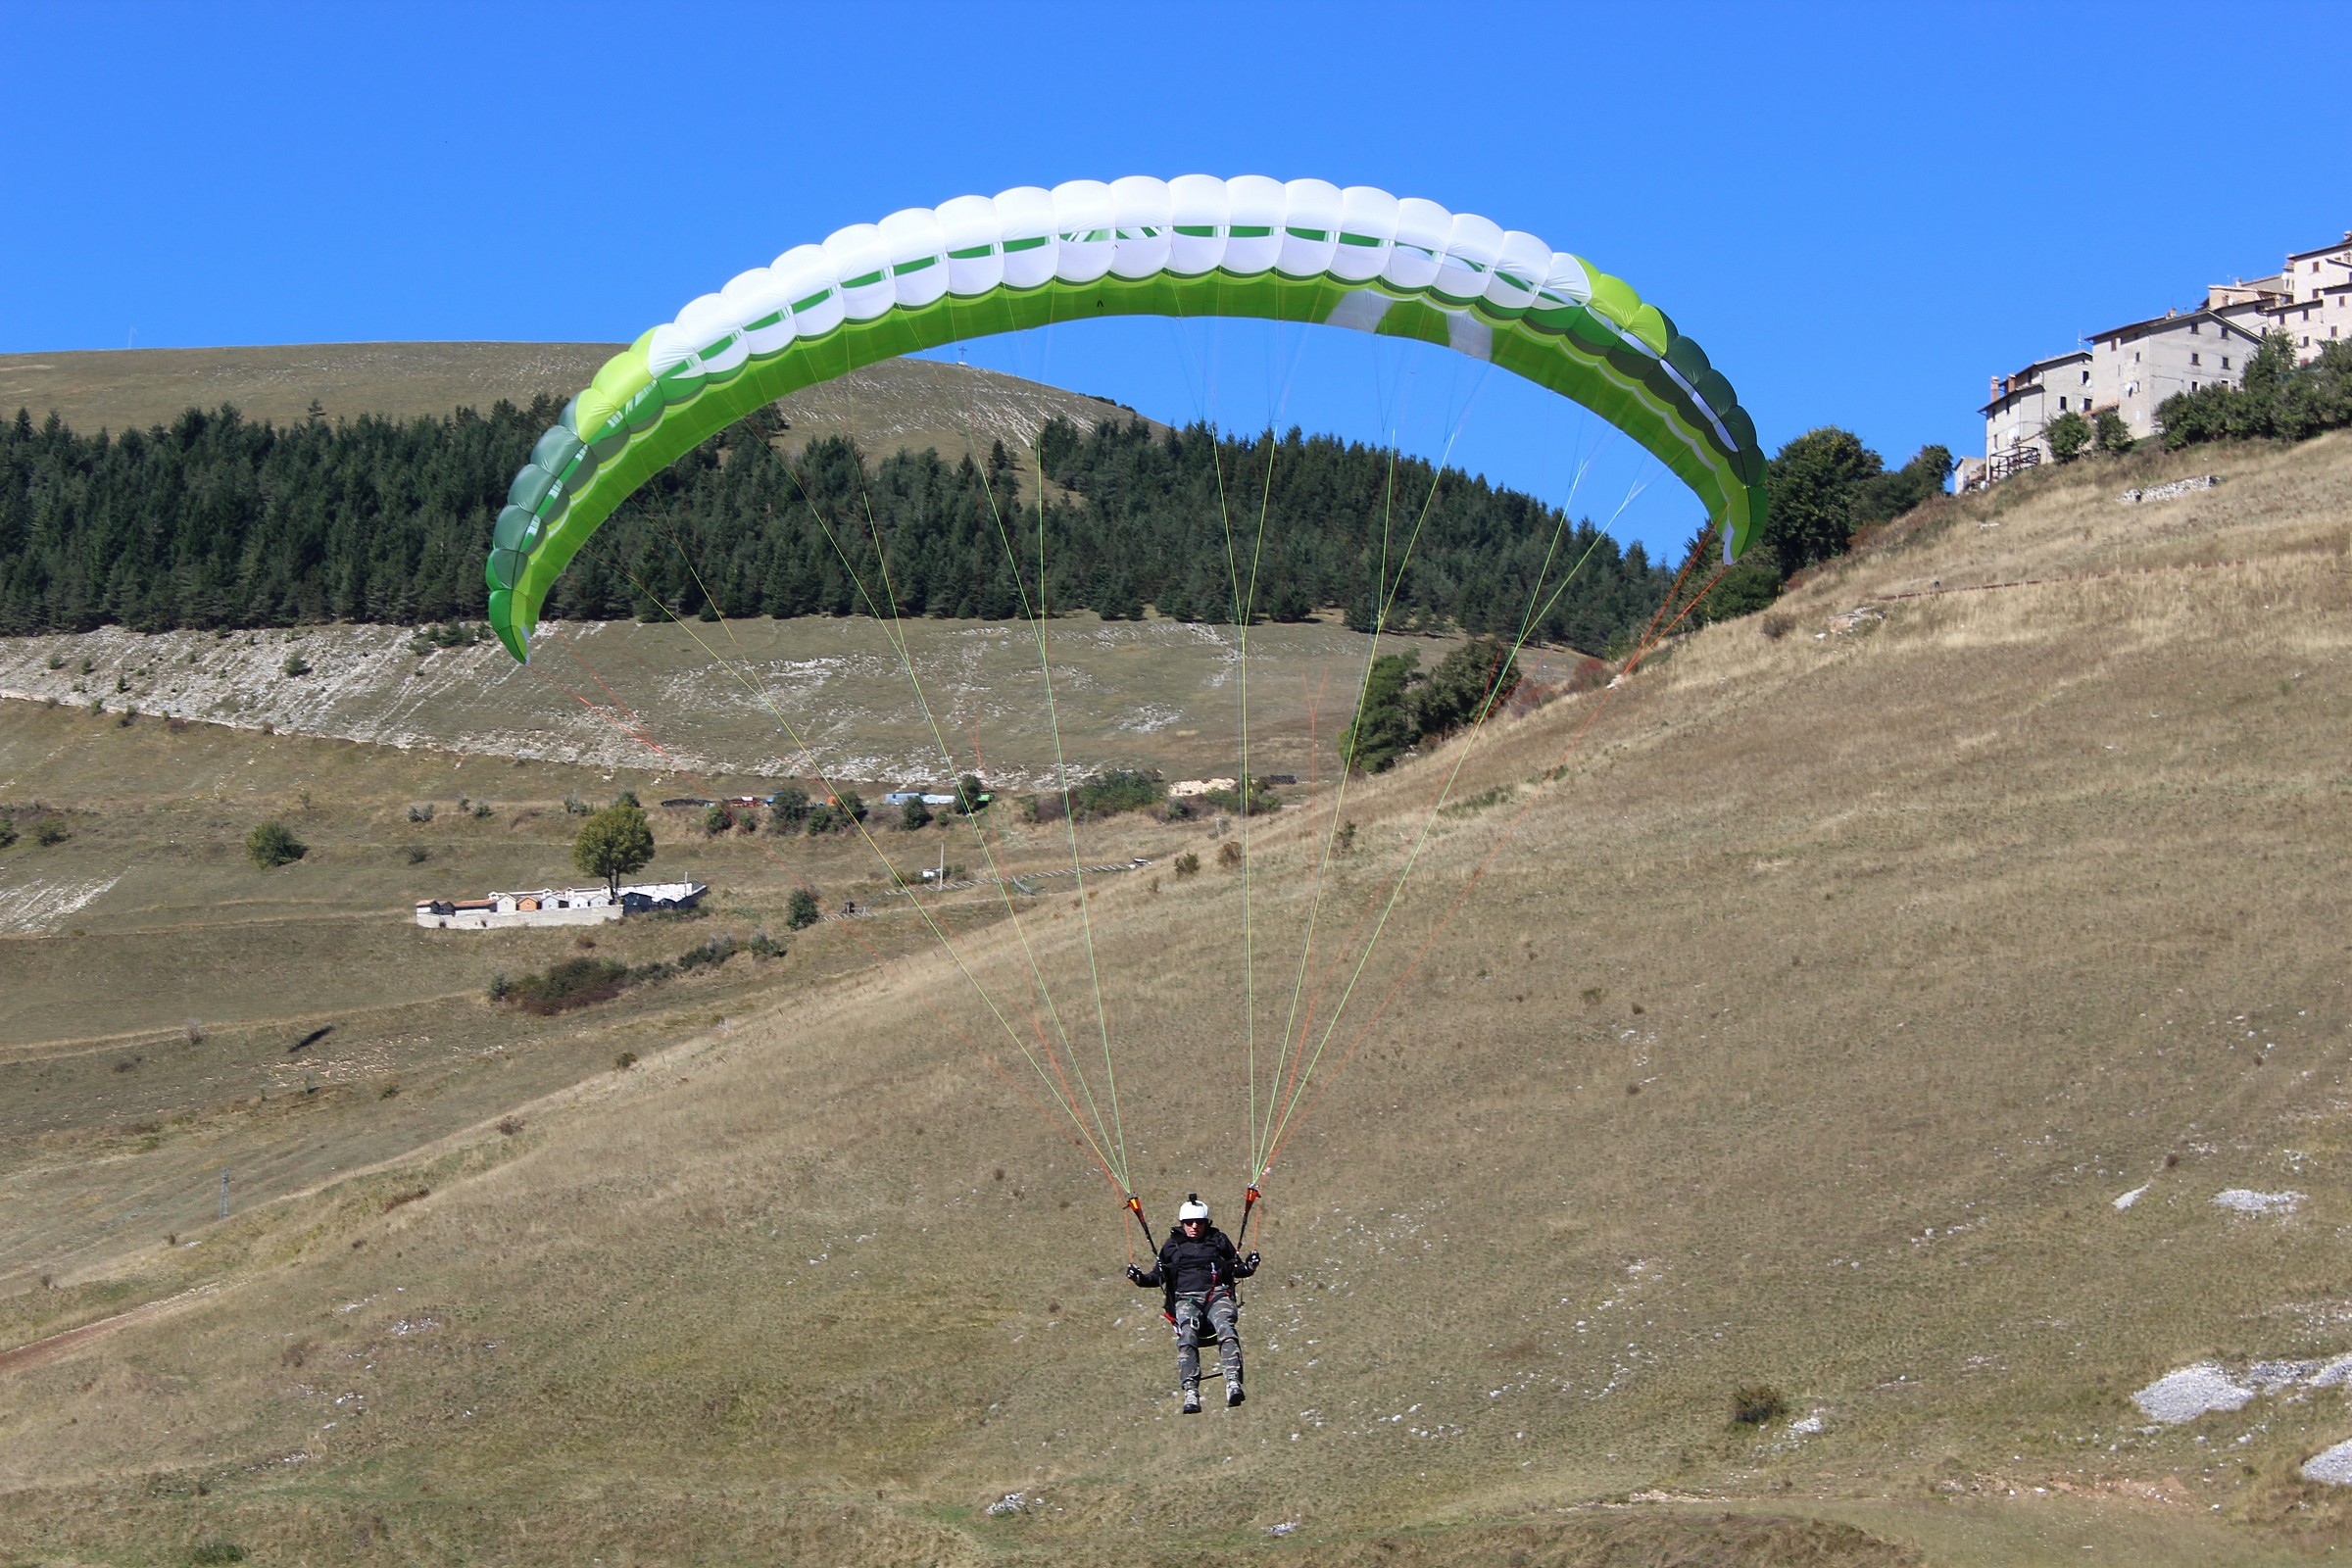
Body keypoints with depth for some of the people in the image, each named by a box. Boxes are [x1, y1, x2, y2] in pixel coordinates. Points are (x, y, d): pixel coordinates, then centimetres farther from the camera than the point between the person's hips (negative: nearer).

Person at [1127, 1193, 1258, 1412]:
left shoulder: (1219, 1240, 21)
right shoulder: (1172, 1245, 21)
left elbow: (1236, 1269, 22)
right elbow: (1158, 1276, 22)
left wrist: (1248, 1267, 0)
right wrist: (1141, 1279, 2)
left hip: (1217, 1295, 0)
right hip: (1185, 1298, 0)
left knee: (1226, 1329, -33)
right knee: (1187, 1337, -32)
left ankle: (1233, 1384, -47)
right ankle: (1190, 1394, -43)